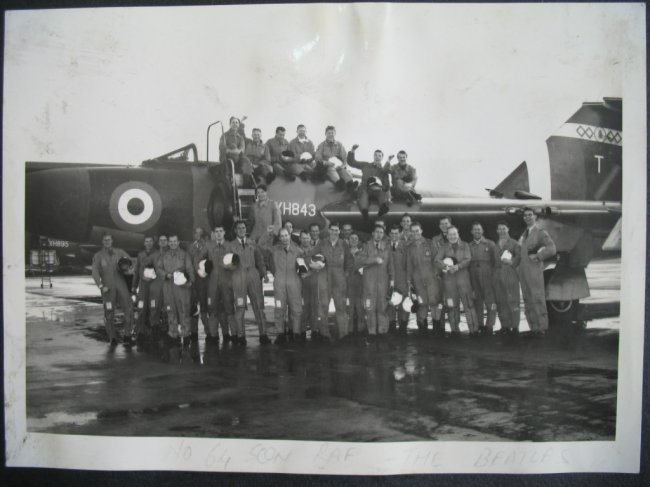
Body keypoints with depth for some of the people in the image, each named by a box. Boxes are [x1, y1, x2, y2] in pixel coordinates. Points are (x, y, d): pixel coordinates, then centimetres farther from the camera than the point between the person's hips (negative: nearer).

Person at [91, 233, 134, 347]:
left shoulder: (119, 252, 15)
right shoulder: (98, 256, 9)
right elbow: (95, 272, 0)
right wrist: (101, 286, -12)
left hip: (121, 285, 1)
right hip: (108, 288, -1)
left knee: (129, 309, -9)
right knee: (109, 313, -1)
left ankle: (127, 336, -1)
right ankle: (112, 338, 11)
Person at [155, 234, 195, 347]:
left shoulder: (184, 255, 9)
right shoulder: (164, 256, 18)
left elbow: (190, 269, 2)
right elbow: (158, 268, 12)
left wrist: (190, 281, -14)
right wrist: (166, 274, -7)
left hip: (182, 286, -3)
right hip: (168, 286, 3)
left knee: (184, 310, -7)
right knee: (171, 311, 3)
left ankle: (186, 335, -4)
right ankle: (173, 335, 9)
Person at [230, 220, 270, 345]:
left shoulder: (252, 243, 14)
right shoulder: (231, 245, 8)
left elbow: (260, 259, 15)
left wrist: (263, 273, 6)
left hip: (253, 275, 2)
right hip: (238, 277, -2)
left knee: (259, 305, 0)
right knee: (239, 307, -3)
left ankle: (263, 334, 4)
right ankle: (240, 335, 4)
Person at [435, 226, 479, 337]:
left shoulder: (465, 245, 10)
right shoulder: (444, 247, 11)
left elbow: (468, 259, -2)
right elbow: (437, 260, -1)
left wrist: (457, 266, -19)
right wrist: (446, 266, -19)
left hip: (463, 276, -1)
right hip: (449, 277, 1)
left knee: (468, 303, -6)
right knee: (452, 305, 3)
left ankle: (473, 329, -3)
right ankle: (455, 329, 12)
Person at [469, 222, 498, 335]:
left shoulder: (490, 244, 7)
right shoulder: (469, 246, 13)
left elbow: (495, 260, 4)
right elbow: (467, 262, 10)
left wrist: (494, 274, -5)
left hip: (487, 276, -2)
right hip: (474, 278, 2)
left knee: (490, 302, -6)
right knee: (477, 302, 5)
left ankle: (489, 326, -1)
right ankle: (479, 326, 11)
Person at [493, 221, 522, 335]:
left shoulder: (514, 243, 7)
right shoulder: (495, 245, 20)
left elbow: (519, 256, -3)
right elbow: (494, 260, 15)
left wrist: (511, 262, -17)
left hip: (510, 273, -4)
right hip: (498, 273, 4)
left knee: (513, 300, -7)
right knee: (501, 302, 3)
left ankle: (515, 327, -4)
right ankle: (505, 326, 8)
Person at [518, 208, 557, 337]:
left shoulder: (540, 232, -4)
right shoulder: (524, 234, 19)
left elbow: (551, 248, -16)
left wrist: (537, 256, -14)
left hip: (534, 269, -7)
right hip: (523, 271, 7)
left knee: (538, 299, -5)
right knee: (528, 301, 7)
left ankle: (542, 328, 1)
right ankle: (534, 328, 13)